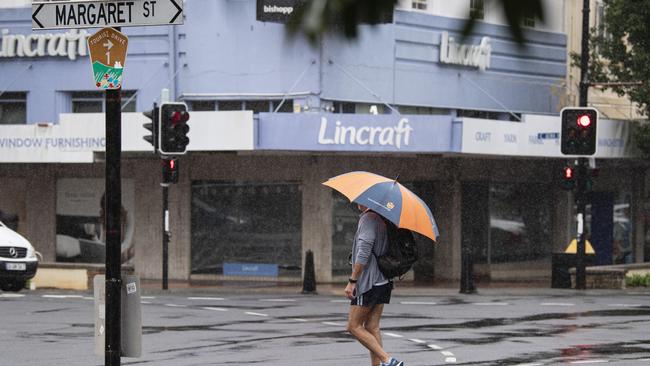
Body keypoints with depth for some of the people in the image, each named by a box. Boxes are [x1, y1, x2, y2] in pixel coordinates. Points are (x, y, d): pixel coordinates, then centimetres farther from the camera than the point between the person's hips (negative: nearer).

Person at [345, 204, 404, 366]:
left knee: (354, 326, -4)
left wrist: (352, 281, -21)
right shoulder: (383, 219, 15)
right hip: (383, 282, 9)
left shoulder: (368, 219, -14)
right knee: (372, 327, 7)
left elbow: (363, 253, -22)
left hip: (369, 282, -9)